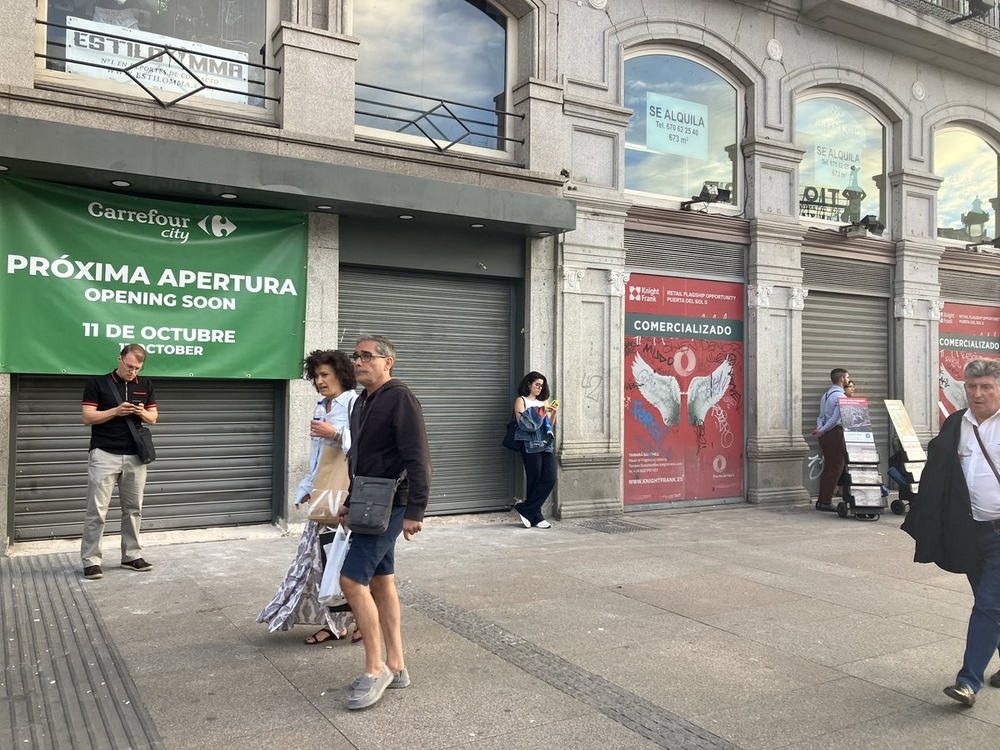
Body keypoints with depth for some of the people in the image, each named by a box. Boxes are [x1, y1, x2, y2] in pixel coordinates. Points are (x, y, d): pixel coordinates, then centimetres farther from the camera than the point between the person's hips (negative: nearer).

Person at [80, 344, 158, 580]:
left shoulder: (145, 385, 10)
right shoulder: (97, 383, -2)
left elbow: (153, 418, 11)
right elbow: (88, 417, -6)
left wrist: (142, 413, -11)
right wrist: (116, 411, -20)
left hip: (135, 456, 4)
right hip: (104, 455, -4)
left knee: (133, 509, 9)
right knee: (96, 510, -3)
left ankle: (131, 556, 18)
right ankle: (91, 560, 3)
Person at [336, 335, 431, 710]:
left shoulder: (400, 398, -14)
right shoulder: (361, 402, 15)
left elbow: (417, 458, -20)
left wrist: (415, 511, -23)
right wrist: (350, 500, 22)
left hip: (388, 506, -9)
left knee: (352, 580, -12)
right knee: (380, 581, 12)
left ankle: (375, 669, 0)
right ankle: (395, 666, 22)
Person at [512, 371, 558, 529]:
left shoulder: (544, 401, 19)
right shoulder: (521, 401, 5)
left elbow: (550, 425, 16)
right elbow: (523, 422, -7)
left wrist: (553, 413, -2)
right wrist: (541, 413, -11)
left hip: (546, 445, 5)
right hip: (530, 445, -5)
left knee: (550, 479, -7)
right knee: (535, 480, -6)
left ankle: (525, 510, 0)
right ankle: (536, 518, 4)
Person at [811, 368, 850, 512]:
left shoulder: (826, 395, 19)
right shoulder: (840, 396, -11)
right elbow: (836, 418, -19)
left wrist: (819, 429, 0)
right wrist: (822, 431, -11)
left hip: (825, 435, 9)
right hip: (835, 434, -9)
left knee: (828, 467, 13)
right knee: (836, 467, -4)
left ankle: (822, 500, 15)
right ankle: (826, 502, -4)